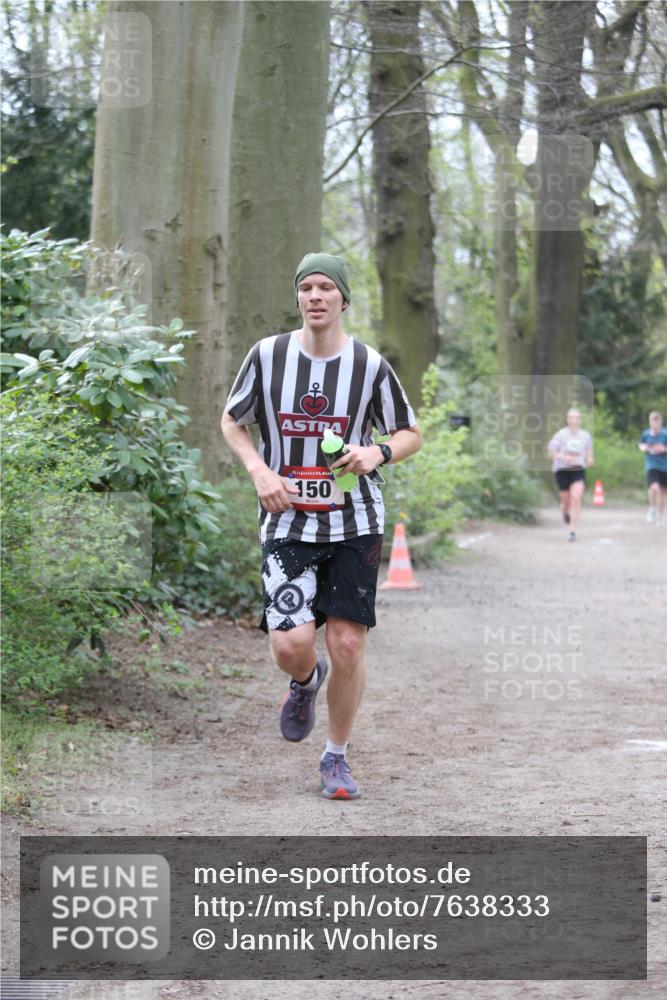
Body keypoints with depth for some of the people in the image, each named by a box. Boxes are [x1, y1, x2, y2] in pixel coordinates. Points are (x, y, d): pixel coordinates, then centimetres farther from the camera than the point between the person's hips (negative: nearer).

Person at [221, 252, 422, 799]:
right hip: (287, 522, 0)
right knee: (291, 644, -14)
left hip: (354, 522, 0)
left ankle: (337, 756, 18)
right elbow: (232, 421, 13)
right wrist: (259, 471, -5)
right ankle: (307, 681, 25)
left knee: (349, 646, -4)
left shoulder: (370, 364, -2)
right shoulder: (268, 354, -1)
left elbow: (411, 433, 9)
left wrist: (377, 452, -13)